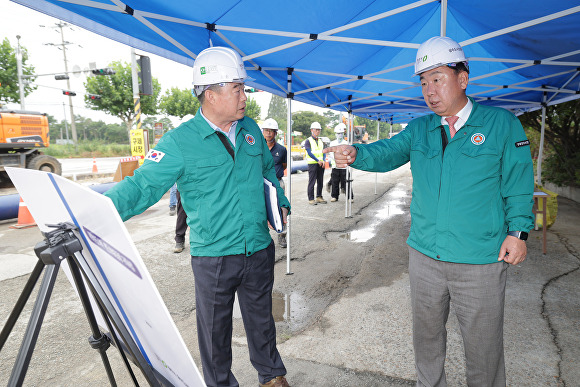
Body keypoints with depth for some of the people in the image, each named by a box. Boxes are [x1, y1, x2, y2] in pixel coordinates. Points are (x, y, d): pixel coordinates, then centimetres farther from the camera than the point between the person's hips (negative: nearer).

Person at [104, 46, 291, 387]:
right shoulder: (180, 142, -12)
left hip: (260, 249, 4)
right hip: (213, 255, -4)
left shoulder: (251, 129, 4)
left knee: (261, 318, 22)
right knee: (214, 328, 14)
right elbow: (143, 186, -17)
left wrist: (281, 202, 11)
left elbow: (268, 169, 20)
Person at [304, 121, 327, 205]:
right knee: (312, 182, -5)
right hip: (312, 164, -6)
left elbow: (323, 152, 12)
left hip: (321, 164, 6)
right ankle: (311, 199, 0)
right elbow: (309, 153, -12)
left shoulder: (321, 141, 17)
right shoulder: (308, 141, -2)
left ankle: (319, 197, 19)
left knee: (320, 181, 9)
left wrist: (323, 161, -7)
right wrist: (318, 160, -19)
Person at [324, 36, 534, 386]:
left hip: (481, 261, -3)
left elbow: (518, 184, -1)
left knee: (483, 346, 12)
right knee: (427, 335, 21)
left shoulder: (502, 124, -2)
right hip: (424, 255, 4)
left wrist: (518, 230, -9)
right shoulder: (419, 129, 7)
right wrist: (356, 154, -26)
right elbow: (387, 153, -7)